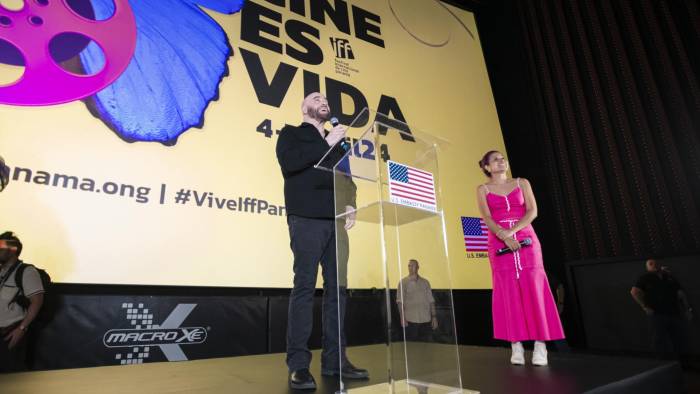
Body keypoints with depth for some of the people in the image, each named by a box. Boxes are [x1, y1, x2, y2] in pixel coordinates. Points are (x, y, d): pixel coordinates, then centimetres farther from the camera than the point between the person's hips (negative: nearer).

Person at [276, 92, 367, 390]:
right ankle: (298, 365, -2)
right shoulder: (291, 134, 12)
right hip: (306, 218, -5)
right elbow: (289, 162, -9)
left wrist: (350, 205, 1)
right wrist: (326, 143, -5)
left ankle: (334, 360, 11)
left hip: (335, 221, 6)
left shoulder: (336, 142, 26)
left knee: (336, 288, 3)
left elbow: (347, 178, 20)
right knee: (305, 286, -8)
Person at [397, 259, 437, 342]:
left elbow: (431, 301, 11)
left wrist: (434, 317, 4)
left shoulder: (425, 282, 10)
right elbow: (400, 302, -4)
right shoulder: (403, 282, 1)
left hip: (426, 320, 3)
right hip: (410, 320, -3)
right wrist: (402, 318, -13)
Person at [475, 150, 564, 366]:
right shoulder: (483, 189, 9)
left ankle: (540, 345, 0)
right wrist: (504, 237, -22)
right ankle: (516, 346, 2)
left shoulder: (522, 183, 12)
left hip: (526, 239, 1)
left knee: (533, 289, -4)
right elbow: (486, 217, -6)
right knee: (508, 292, -2)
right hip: (499, 244, -1)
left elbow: (532, 211, -1)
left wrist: (512, 231, -16)